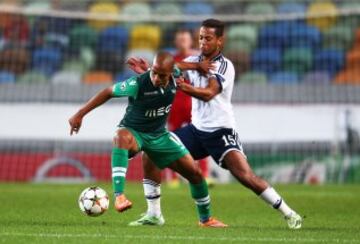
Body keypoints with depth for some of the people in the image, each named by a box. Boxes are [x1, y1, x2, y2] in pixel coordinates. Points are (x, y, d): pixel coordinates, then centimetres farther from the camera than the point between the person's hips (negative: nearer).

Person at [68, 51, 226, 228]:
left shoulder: (174, 79, -15)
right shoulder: (137, 84, -27)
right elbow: (108, 92, -17)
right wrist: (80, 114, -16)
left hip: (159, 135, 5)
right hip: (133, 132, -5)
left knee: (195, 173, 1)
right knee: (122, 136, -44)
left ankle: (206, 219, 25)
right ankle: (119, 196, -48)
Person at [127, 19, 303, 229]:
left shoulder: (224, 66, -12)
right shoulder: (193, 61, 7)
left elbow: (208, 93, -28)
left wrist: (185, 87, -47)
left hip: (221, 132, -6)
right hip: (196, 129, 7)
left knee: (245, 176, -21)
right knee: (150, 154, 0)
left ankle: (289, 214, -9)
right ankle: (153, 214, 10)